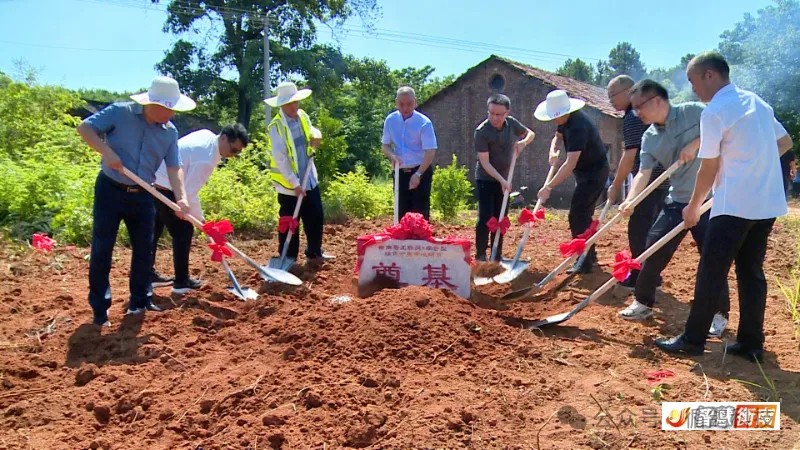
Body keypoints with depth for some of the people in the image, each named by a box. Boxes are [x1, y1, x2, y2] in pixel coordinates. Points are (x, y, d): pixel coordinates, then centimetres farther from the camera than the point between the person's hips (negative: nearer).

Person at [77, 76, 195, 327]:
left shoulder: (170, 132, -1)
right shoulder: (120, 112, -11)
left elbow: (174, 167, -4)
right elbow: (85, 128, -9)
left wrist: (181, 197, -19)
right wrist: (107, 151, -24)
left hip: (143, 195, 4)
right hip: (110, 190, -4)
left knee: (144, 249, 9)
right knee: (102, 250, 0)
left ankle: (140, 301, 24)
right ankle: (100, 309, 12)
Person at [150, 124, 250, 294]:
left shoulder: (207, 135, 2)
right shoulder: (206, 159, -26)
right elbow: (190, 193, -23)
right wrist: (200, 219, -12)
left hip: (154, 179, 10)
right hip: (164, 187, -10)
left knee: (155, 230, 18)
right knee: (183, 230, -1)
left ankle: (148, 274, 30)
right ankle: (181, 281, 7)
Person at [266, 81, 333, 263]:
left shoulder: (303, 116, 3)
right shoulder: (276, 126, -17)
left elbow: (312, 133, 22)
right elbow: (280, 159, -20)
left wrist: (316, 137, -4)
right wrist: (295, 184, -21)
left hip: (309, 180, 6)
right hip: (289, 185, -6)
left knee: (316, 217, 14)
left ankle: (314, 252, 30)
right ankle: (288, 259, 19)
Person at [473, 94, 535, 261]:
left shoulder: (511, 123, -4)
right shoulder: (481, 132, -20)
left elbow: (530, 133, 14)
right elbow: (485, 162, -21)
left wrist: (523, 142, -8)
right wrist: (501, 180, -26)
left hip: (504, 179, 5)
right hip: (486, 180, -5)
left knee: (500, 218, 9)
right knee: (485, 218, -10)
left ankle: (497, 256, 18)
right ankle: (480, 256, -1)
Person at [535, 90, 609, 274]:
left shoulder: (577, 127, -31)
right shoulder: (566, 120, -1)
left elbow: (570, 164, -37)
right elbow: (558, 136, 18)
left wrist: (549, 187, -38)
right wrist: (553, 152, -5)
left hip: (594, 172, -10)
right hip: (587, 171, 10)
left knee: (577, 216, -14)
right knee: (583, 214, 17)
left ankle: (584, 262, -10)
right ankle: (590, 255, 30)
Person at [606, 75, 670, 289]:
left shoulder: (632, 117, -15)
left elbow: (630, 155, -19)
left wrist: (615, 186, -12)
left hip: (648, 180, -10)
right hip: (661, 178, 10)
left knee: (639, 230, -4)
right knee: (651, 229, 14)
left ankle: (640, 278, 2)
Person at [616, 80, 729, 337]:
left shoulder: (694, 112, -9)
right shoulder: (649, 138, 3)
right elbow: (644, 172, -4)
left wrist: (696, 143, -23)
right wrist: (630, 201, -19)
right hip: (677, 201, 5)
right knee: (653, 251, 3)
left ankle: (719, 314, 19)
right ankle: (643, 303, 19)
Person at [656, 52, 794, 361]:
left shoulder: (714, 111, -9)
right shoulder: (757, 102, 14)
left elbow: (709, 169, -7)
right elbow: (785, 143, 23)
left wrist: (693, 207, 4)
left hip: (735, 204, -8)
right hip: (768, 203, 8)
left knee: (711, 272, -1)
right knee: (751, 271, 13)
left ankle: (693, 340, 7)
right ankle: (751, 344, 17)